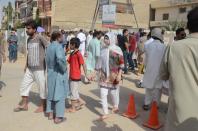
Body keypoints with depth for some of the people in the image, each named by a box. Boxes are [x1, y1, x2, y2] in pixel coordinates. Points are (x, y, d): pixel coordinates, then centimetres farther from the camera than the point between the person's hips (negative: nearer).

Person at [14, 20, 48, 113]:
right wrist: (26, 65, 18)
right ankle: (24, 105, 27)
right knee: (24, 85, 12)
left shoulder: (40, 38, -13)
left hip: (39, 69, -7)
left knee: (42, 87, 6)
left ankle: (42, 106, 21)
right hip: (30, 69, 8)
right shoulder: (29, 39, 10)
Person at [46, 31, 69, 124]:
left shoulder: (49, 47, 7)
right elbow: (60, 59, -35)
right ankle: (58, 117, 9)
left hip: (50, 73, 8)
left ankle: (50, 114, 28)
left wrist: (50, 69, 16)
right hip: (59, 73, -8)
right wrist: (64, 68, -21)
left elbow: (48, 60, 12)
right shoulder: (58, 46, -18)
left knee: (51, 93, 17)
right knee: (60, 94, 2)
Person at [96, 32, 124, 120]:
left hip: (113, 75, -3)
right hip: (104, 75, 4)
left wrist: (119, 75, -14)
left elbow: (121, 63, -9)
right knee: (103, 94, 0)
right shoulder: (103, 49, 4)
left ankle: (115, 106, 42)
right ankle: (105, 113, 11)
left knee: (113, 92, 13)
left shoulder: (117, 50, -9)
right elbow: (100, 62, 11)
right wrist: (99, 72, 11)